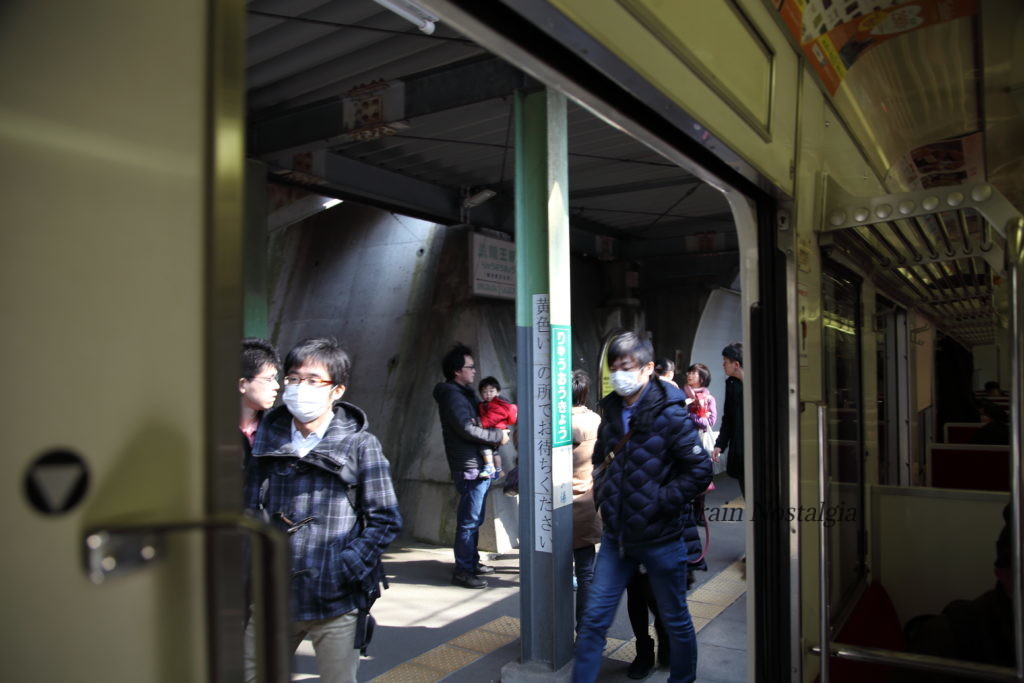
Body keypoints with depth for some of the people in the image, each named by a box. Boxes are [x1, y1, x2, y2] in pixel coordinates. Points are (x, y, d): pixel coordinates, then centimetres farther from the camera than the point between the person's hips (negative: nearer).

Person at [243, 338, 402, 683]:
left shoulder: (361, 445, -7)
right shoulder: (266, 440, 3)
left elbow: (385, 520, -6)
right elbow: (248, 511, 9)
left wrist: (344, 570, -13)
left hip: (334, 605, -3)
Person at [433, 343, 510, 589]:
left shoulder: (464, 393, 19)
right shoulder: (452, 396, -13)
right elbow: (467, 429, -20)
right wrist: (498, 436, -12)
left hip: (479, 465, 10)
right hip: (470, 467, -10)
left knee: (473, 519, 17)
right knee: (469, 520, -6)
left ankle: (471, 561, 27)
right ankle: (463, 570, 1)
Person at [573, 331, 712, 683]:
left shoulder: (670, 414, -15)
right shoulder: (611, 412, 4)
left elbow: (700, 471, -15)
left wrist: (660, 503, -16)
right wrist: (602, 494, 8)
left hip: (660, 538, -5)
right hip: (616, 536, 5)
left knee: (675, 620, 14)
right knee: (594, 617, 6)